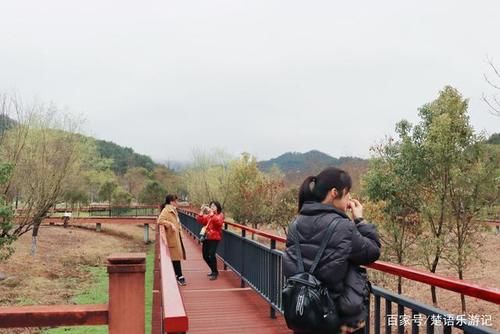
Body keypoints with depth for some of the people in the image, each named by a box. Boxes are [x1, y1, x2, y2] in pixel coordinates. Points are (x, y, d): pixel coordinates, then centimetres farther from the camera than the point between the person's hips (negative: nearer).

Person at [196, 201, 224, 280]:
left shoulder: (220, 215, -4)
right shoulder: (207, 215, 13)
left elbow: (218, 222, -24)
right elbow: (200, 221, 3)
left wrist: (212, 214, -27)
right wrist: (201, 211, -8)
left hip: (215, 238, -7)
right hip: (207, 237, 7)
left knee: (211, 255, -17)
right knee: (205, 255, 9)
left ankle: (215, 273, 0)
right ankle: (213, 270, 30)